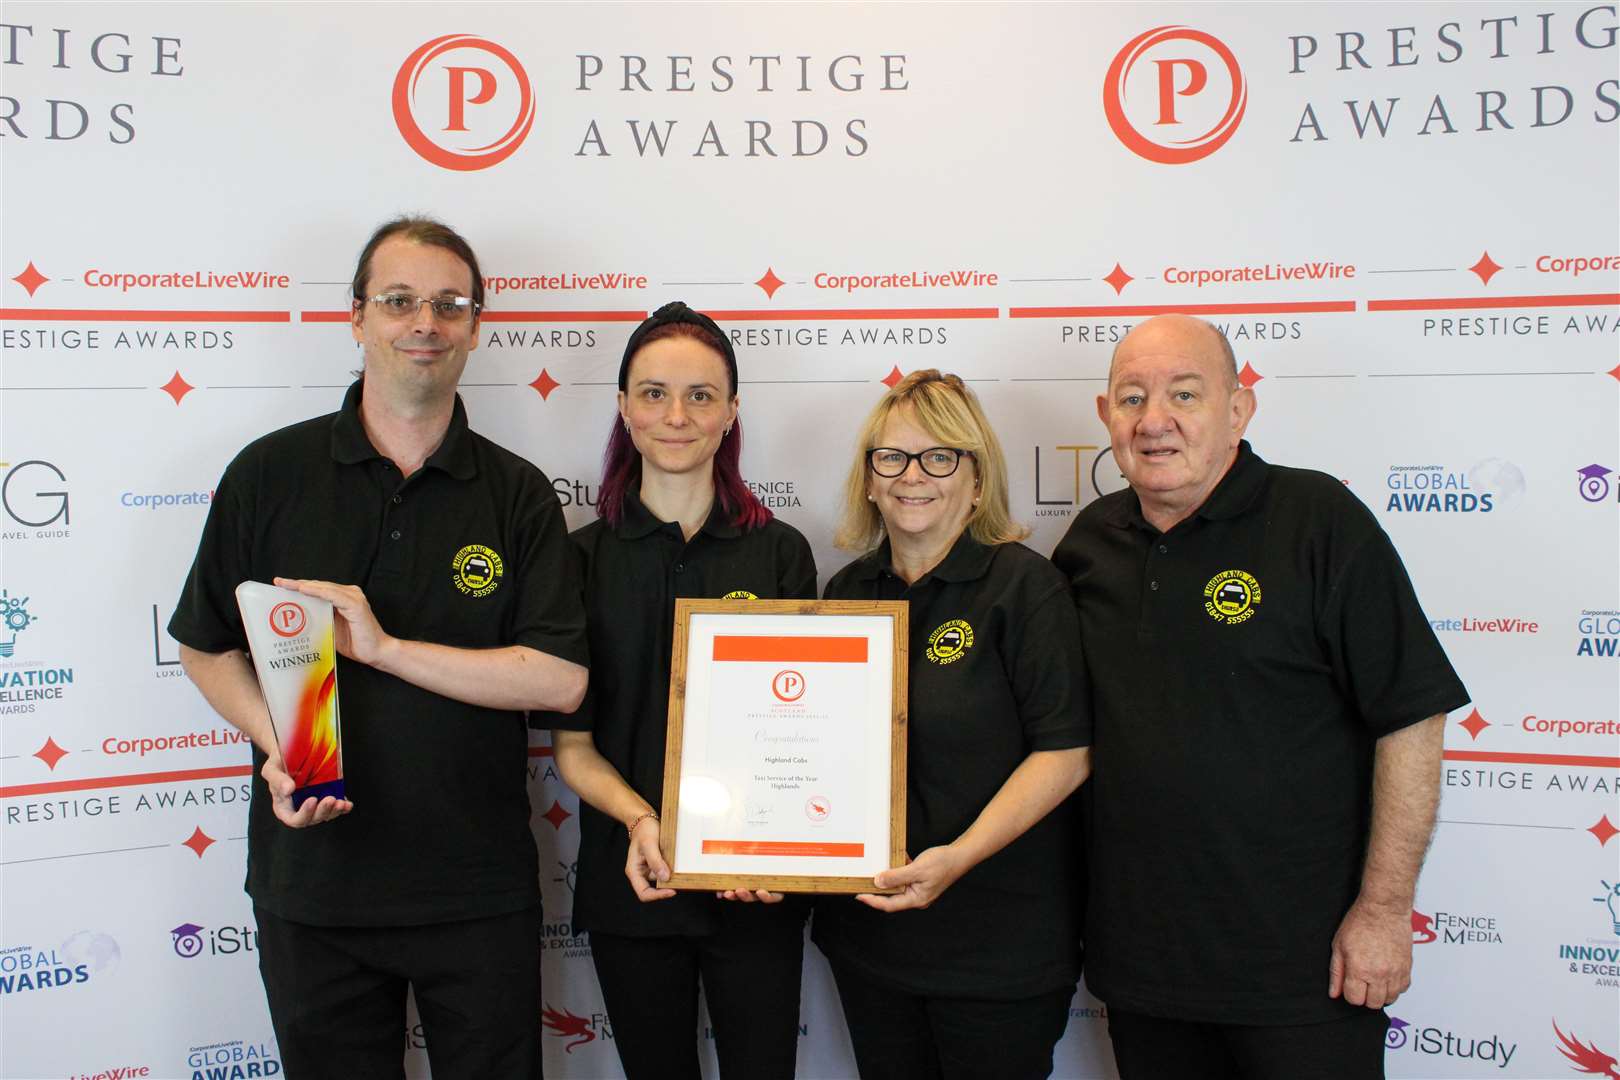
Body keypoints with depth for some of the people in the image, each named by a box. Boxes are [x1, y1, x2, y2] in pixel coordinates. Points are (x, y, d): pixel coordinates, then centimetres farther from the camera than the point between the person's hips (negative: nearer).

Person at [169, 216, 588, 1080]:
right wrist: (278, 746, -13)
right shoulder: (269, 474, -1)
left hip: (479, 892, 0)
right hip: (313, 883, 1)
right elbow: (205, 648, 5)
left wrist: (385, 647, -19)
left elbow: (560, 679, -11)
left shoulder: (518, 494, -2)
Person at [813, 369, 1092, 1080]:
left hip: (998, 943, -5)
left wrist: (958, 857, -24)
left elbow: (1065, 754, -14)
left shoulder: (1023, 584, -10)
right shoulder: (848, 591, 7)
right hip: (865, 928, 5)